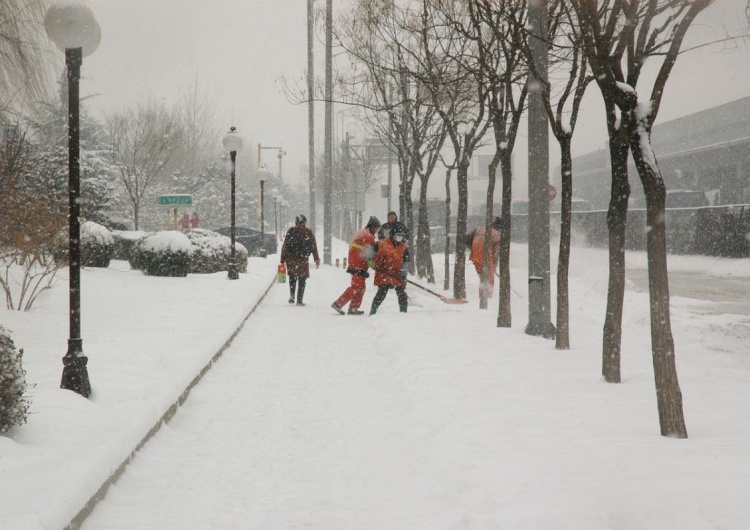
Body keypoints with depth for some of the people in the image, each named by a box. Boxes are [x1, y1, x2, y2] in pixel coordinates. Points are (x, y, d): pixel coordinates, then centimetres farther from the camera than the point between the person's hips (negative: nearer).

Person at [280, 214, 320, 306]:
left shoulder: (291, 231, 0)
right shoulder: (309, 232, 1)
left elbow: (285, 246, -1)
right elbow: (314, 246, 3)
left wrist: (282, 259, 4)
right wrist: (317, 259, 11)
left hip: (291, 258, 1)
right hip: (303, 260, -1)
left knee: (292, 277, 20)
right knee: (302, 280, 6)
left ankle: (292, 295, 3)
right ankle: (299, 300, 3)